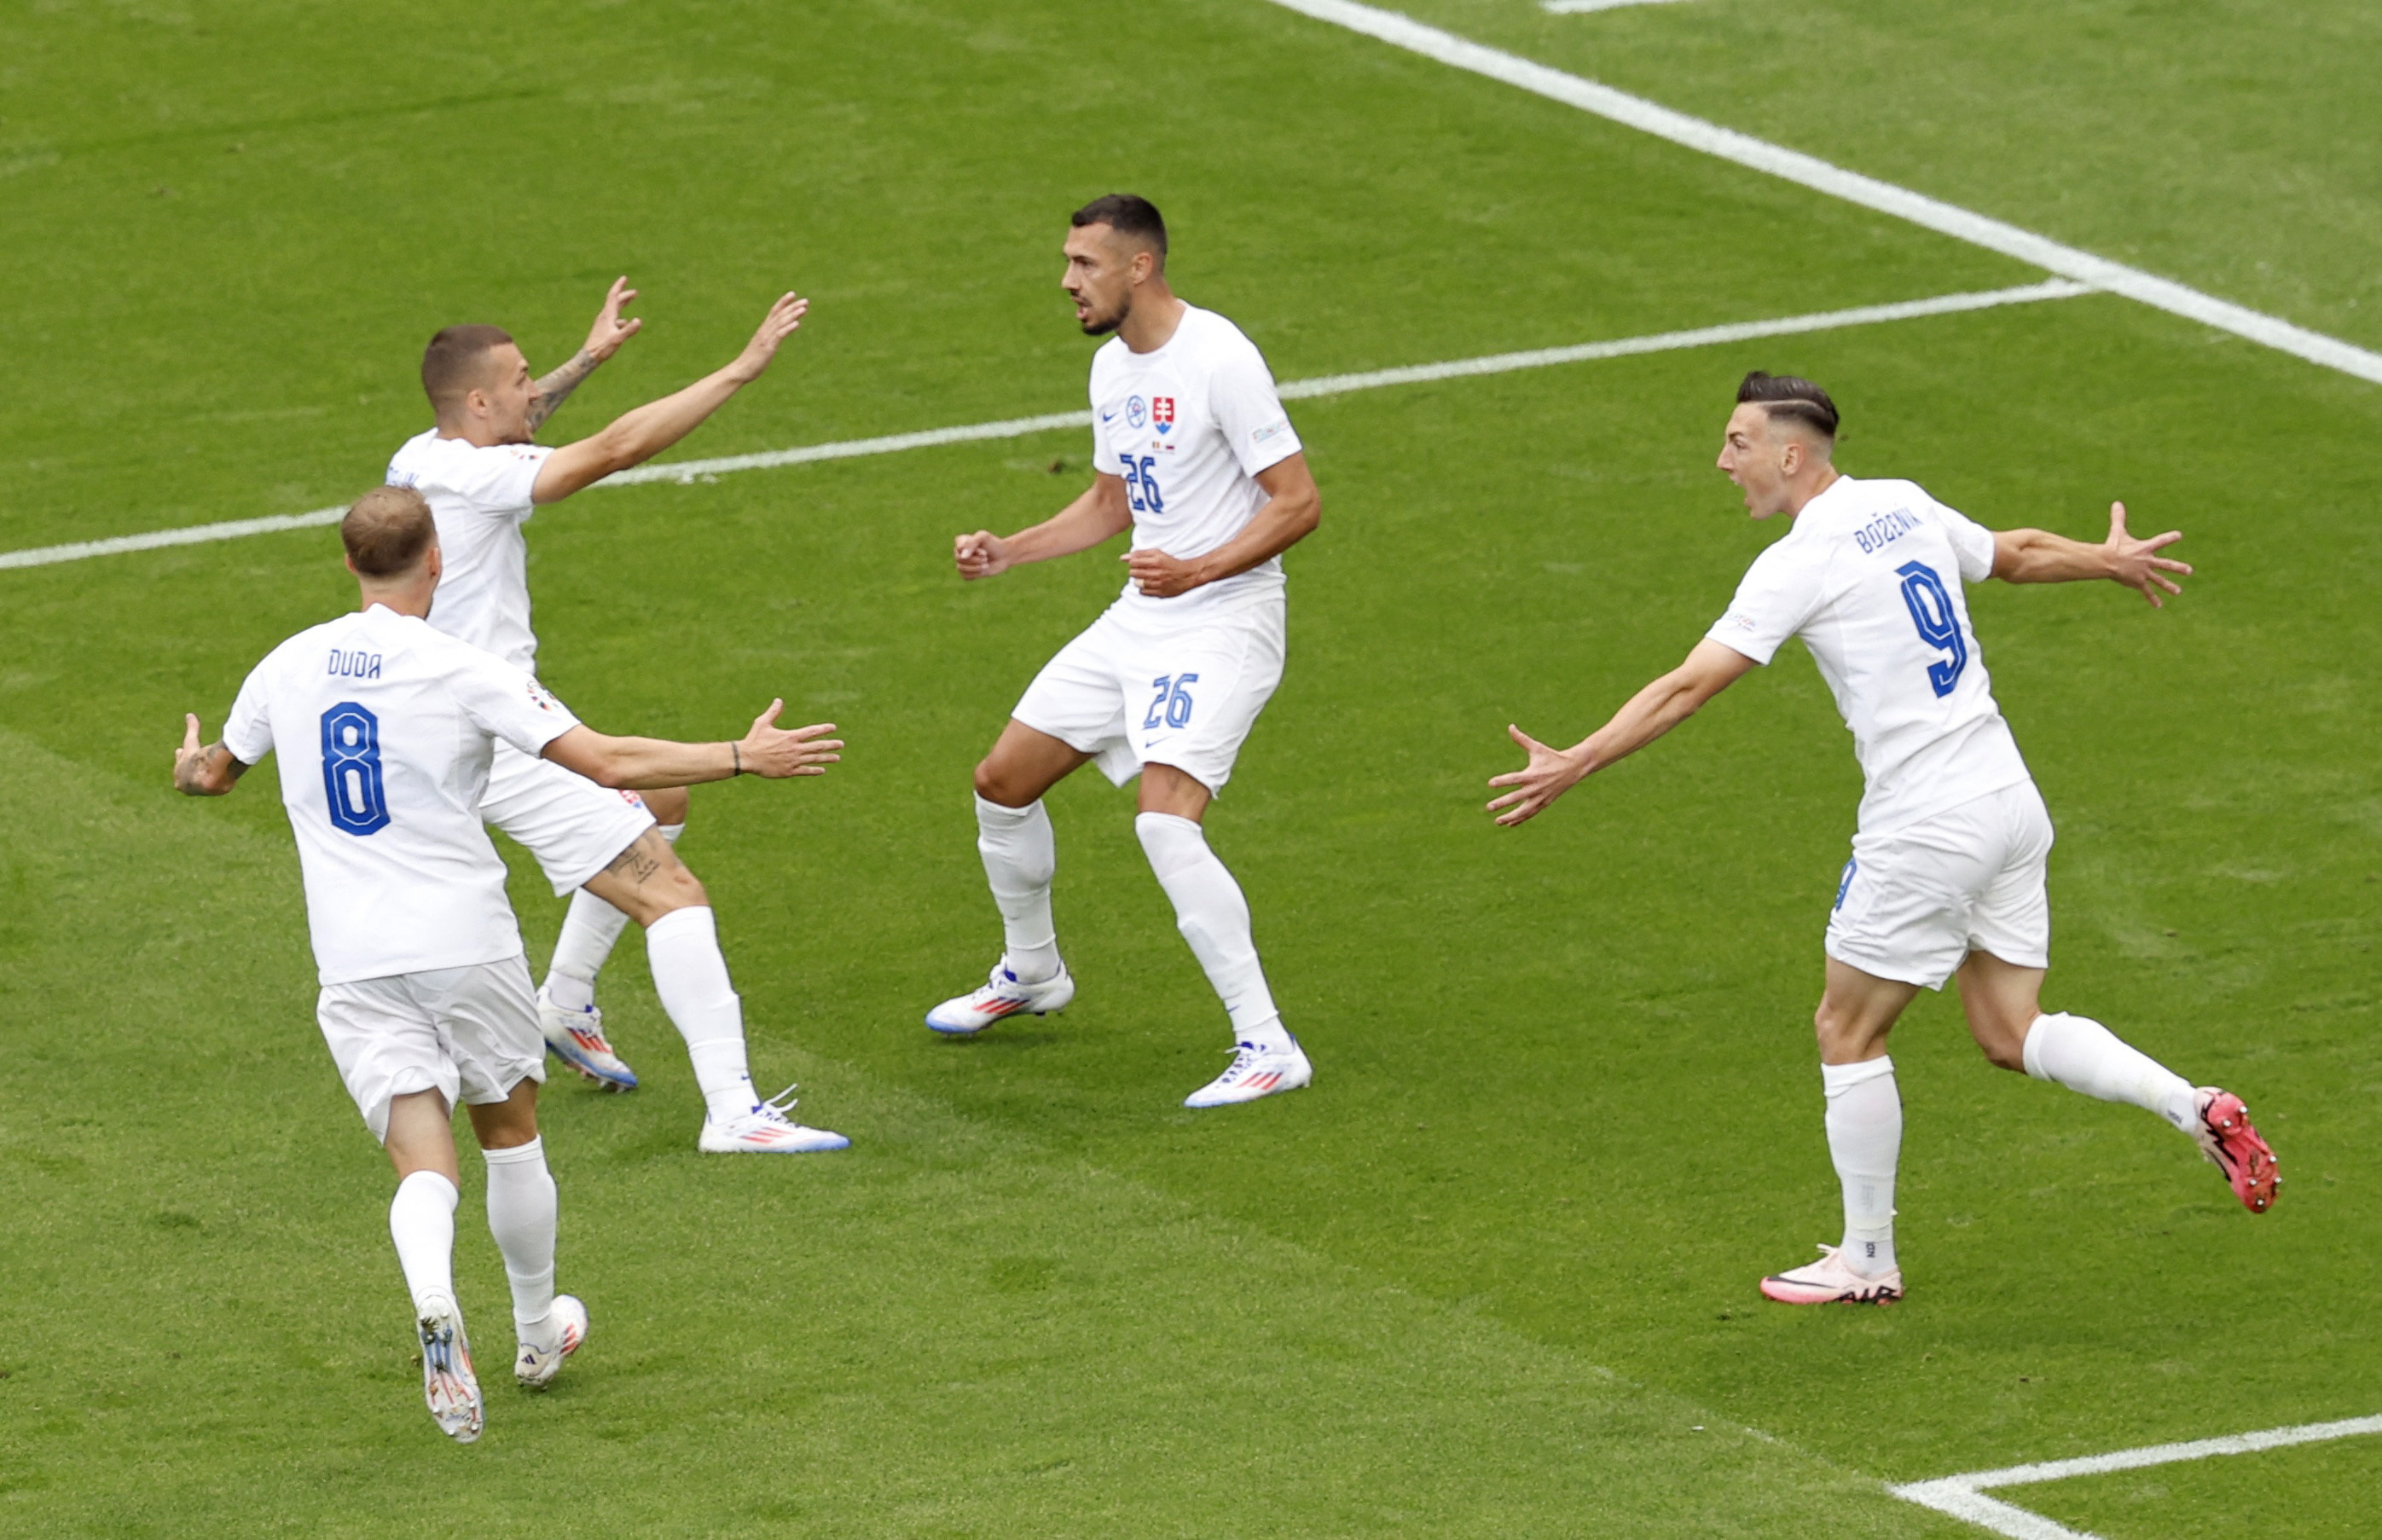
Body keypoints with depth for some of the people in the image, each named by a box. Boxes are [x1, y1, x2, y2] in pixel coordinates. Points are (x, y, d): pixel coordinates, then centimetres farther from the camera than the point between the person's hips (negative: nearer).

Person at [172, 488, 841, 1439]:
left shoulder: (286, 668, 5)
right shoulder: (462, 673, -9)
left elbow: (217, 774, 24)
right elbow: (609, 764, -14)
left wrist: (190, 770, 50)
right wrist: (743, 759, -4)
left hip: (354, 962, 2)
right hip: (466, 942, -2)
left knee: (423, 1160, -4)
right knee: (509, 1130, 20)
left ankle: (434, 1302, -34)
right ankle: (537, 1332, 33)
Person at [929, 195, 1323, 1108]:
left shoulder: (1217, 359, -18)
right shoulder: (1112, 366, 10)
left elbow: (1298, 503, -18)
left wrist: (1198, 570, -29)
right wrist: (1008, 551, 14)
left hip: (1222, 625, -9)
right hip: (1138, 623, 9)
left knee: (1166, 822, -25)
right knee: (1002, 782, 13)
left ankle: (1268, 1048, -20)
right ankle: (1031, 972, 38)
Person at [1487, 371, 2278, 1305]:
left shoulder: (1798, 564, -13)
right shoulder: (1906, 508, 9)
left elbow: (1687, 688, -17)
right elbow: (2017, 554, 26)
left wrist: (1572, 766, -14)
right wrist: (2110, 560, 46)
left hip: (1923, 829, -8)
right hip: (2009, 803, 8)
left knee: (1848, 1033, 7)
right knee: (2010, 1034, 14)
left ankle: (1867, 1262, 13)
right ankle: (2194, 1106, -2)